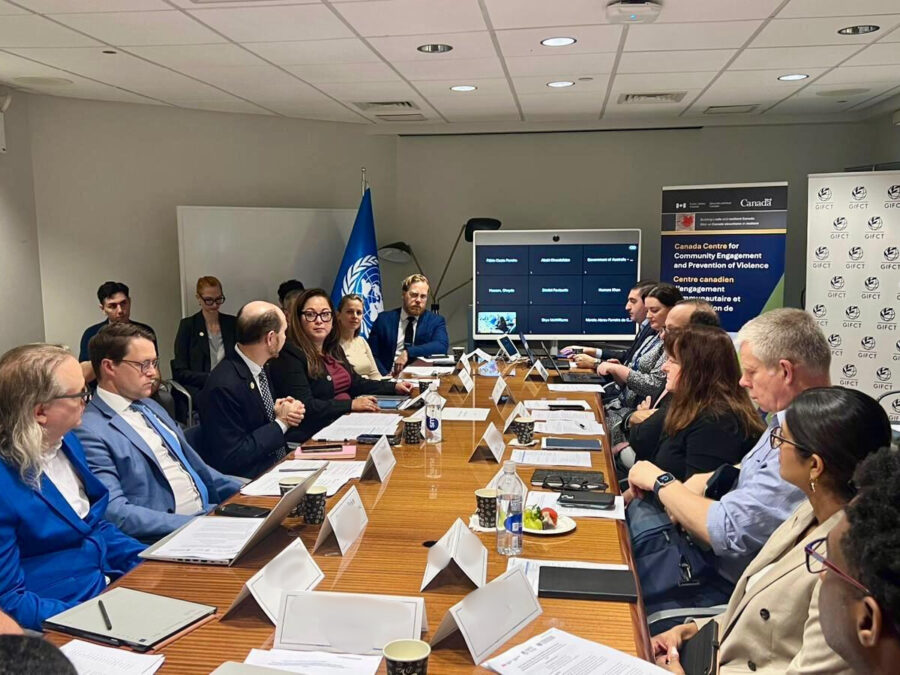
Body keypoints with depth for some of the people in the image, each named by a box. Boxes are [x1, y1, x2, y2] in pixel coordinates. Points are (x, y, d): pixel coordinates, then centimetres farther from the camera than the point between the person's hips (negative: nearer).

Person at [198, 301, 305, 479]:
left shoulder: (259, 368, 3)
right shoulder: (224, 386, -22)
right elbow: (231, 459, -20)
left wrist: (283, 413, -4)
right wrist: (280, 422, -14)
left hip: (278, 464, 8)